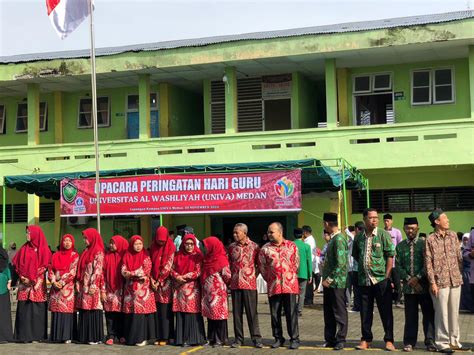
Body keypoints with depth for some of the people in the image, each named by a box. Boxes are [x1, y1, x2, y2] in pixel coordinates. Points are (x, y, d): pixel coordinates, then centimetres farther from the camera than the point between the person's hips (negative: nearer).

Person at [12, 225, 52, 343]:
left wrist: (32, 279, -10)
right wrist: (22, 276, -4)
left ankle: (37, 335, 3)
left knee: (36, 309, -3)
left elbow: (45, 266, -5)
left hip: (38, 284, -3)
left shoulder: (43, 249, 1)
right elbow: (16, 264, 11)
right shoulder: (24, 248, 12)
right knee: (24, 309, -2)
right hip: (24, 283, 3)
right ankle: (24, 335, 1)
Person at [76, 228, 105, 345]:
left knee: (92, 311, -5)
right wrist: (78, 283, 9)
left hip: (92, 287, -8)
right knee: (84, 311, 7)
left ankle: (95, 337, 0)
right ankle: (85, 336, 12)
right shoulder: (86, 252, 17)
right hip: (83, 286, 8)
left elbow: (98, 270, -13)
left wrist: (93, 286, -18)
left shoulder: (98, 252, -7)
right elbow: (81, 269, 18)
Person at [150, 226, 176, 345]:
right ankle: (158, 336, 8)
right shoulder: (153, 248, 10)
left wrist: (159, 281, -9)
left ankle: (166, 337, 1)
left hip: (166, 283, -4)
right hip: (155, 283, 4)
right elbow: (150, 265, 9)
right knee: (156, 310, 3)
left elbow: (168, 266, -9)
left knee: (165, 310, -4)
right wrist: (151, 279, -4)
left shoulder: (171, 248, -4)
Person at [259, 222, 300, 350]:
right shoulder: (265, 249, 3)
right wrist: (269, 280, 12)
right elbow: (262, 267, 9)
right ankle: (278, 338, 17)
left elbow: (296, 263, 9)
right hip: (273, 286, 1)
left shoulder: (291, 246, 3)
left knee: (291, 313, -1)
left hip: (290, 285, -1)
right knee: (275, 314, 6)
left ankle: (294, 339, 6)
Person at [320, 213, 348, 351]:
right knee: (328, 312, 13)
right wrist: (326, 278, 13)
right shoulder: (332, 238, 12)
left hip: (337, 282, -9)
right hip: (329, 282, 9)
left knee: (339, 312, 1)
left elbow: (341, 263, -22)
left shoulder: (339, 239, -16)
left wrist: (330, 279, -18)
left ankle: (341, 340, 8)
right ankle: (330, 339, 20)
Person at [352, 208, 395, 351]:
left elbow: (390, 256, -5)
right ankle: (366, 339, 19)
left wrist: (387, 276, -9)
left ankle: (389, 340, 10)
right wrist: (363, 267, 7)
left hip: (381, 279, -3)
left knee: (386, 311, 2)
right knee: (365, 311, 9)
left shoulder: (383, 235, -4)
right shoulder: (359, 237, 7)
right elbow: (355, 256, 19)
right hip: (364, 279, 3)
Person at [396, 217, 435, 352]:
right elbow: (398, 266, 4)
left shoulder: (424, 244, 2)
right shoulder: (400, 246, 8)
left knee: (429, 314, 2)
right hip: (408, 286, 1)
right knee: (410, 316, 6)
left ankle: (430, 342, 10)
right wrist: (409, 279, -8)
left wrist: (417, 278, -11)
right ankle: (409, 342, 12)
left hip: (424, 285, -1)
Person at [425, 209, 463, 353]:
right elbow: (428, 263, -7)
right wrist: (432, 283, -11)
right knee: (442, 313, -1)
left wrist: (460, 274, 10)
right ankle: (442, 343, 9)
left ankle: (454, 340, 22)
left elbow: (459, 256, 14)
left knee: (454, 312, 11)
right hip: (440, 282, -5)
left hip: (455, 280, 5)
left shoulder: (453, 235, 8)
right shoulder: (430, 239, -6)